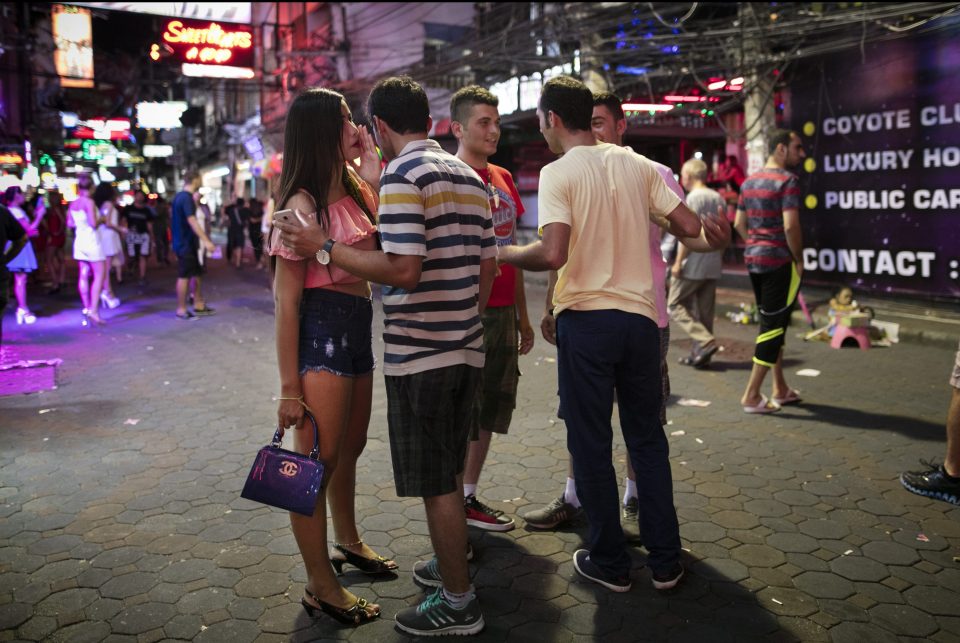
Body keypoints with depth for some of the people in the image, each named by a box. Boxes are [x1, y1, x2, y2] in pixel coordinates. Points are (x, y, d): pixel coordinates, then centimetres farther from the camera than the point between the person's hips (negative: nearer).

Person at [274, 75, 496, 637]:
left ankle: (459, 602, 17)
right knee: (449, 473, 22)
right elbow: (488, 268, 12)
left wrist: (325, 248, -17)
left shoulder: (403, 175, -13)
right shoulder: (471, 177, 12)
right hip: (467, 347, 8)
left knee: (437, 482, 4)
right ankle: (451, 563, 38)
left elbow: (403, 270, -23)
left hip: (419, 353, -8)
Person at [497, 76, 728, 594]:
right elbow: (688, 226, 3)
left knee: (591, 443, 9)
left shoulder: (558, 173, -8)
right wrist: (709, 232, 26)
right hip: (640, 316, 5)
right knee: (648, 438, 16)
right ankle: (665, 560, 24)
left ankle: (609, 562, 20)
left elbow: (552, 254, -20)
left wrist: (502, 254, -3)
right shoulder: (638, 165, 7)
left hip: (585, 318, -4)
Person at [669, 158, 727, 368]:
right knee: (704, 312, 11)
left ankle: (706, 342, -10)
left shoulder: (693, 198, -11)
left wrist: (678, 262, -13)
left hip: (692, 265, -8)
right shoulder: (719, 198, 12)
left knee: (674, 304, 2)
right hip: (713, 265, 8)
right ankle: (699, 354, 15)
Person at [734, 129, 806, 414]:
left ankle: (781, 389, 25)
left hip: (753, 259, 8)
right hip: (780, 261, -8)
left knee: (771, 323, 16)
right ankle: (752, 396, -1)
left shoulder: (750, 181, 13)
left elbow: (739, 224, 15)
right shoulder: (787, 180, -12)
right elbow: (790, 225, -21)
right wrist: (799, 259, -10)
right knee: (774, 326, -2)